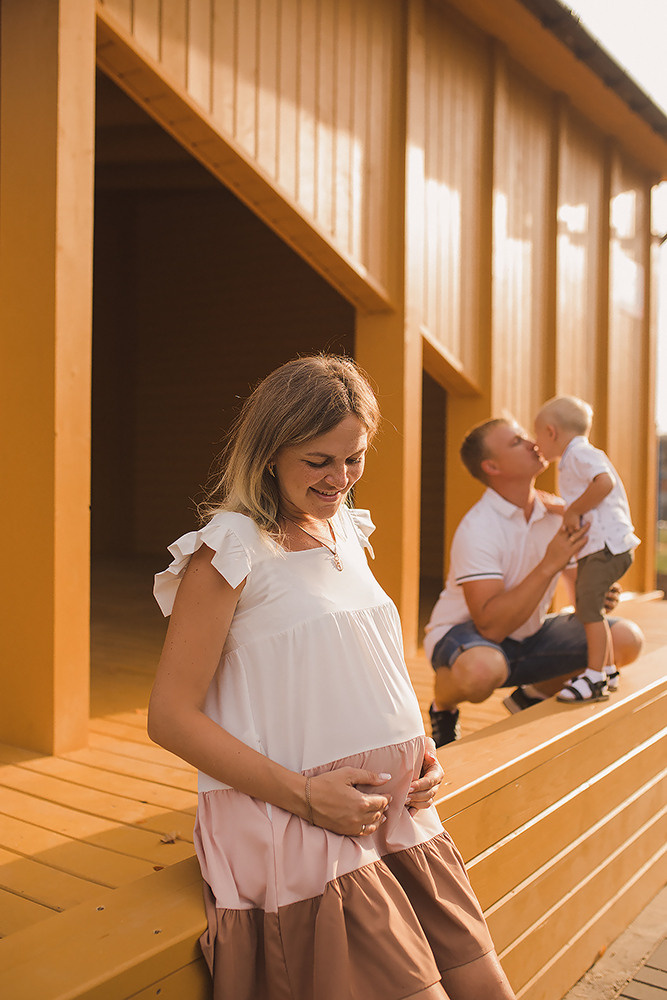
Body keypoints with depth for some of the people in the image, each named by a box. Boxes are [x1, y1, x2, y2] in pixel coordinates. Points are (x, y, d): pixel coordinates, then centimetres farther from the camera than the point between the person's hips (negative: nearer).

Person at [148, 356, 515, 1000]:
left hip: (395, 808, 7)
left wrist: (420, 750, 5)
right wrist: (304, 795, -16)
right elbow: (171, 717, -12)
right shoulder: (229, 550, -11)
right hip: (292, 823, -6)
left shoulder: (347, 531, 11)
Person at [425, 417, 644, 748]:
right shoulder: (477, 530, -25)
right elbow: (491, 626, -32)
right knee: (482, 669, -42)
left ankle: (531, 696, 14)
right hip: (463, 634, -7)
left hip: (528, 637, 7)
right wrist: (550, 564, -33)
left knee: (626, 639, -6)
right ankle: (443, 708, -4)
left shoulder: (557, 515, -3)